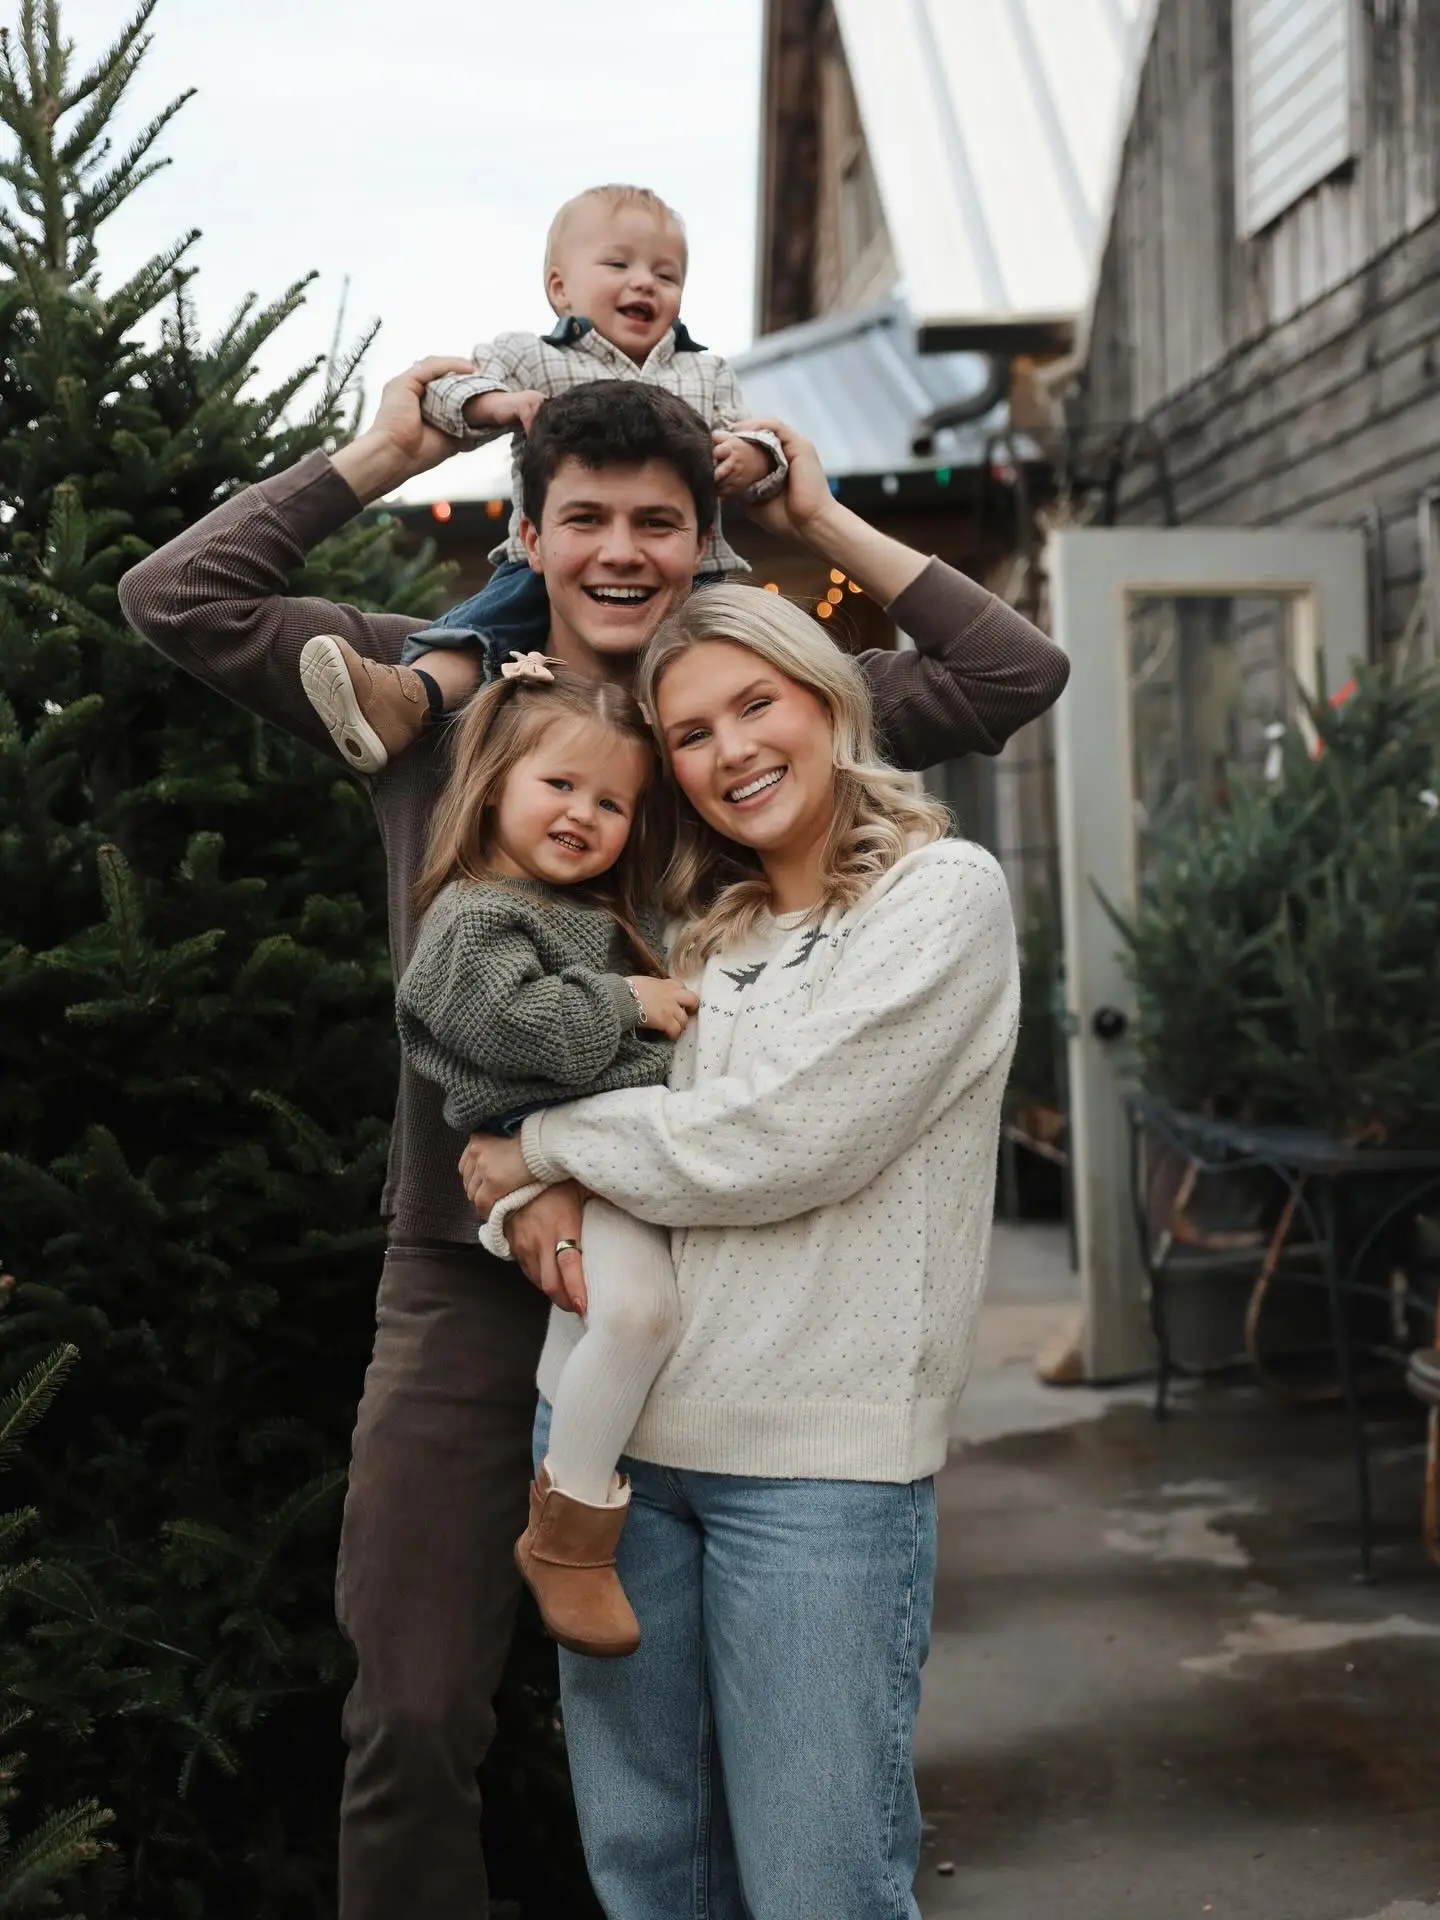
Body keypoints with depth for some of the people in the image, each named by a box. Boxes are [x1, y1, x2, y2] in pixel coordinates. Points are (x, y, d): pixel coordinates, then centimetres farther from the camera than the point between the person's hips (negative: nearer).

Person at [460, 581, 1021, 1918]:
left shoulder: (943, 893, -4)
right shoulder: (697, 933, 15)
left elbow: (786, 1140, -13)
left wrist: (544, 1149, -3)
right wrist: (540, 1206, -4)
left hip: (818, 1449, -6)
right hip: (604, 1419, 6)